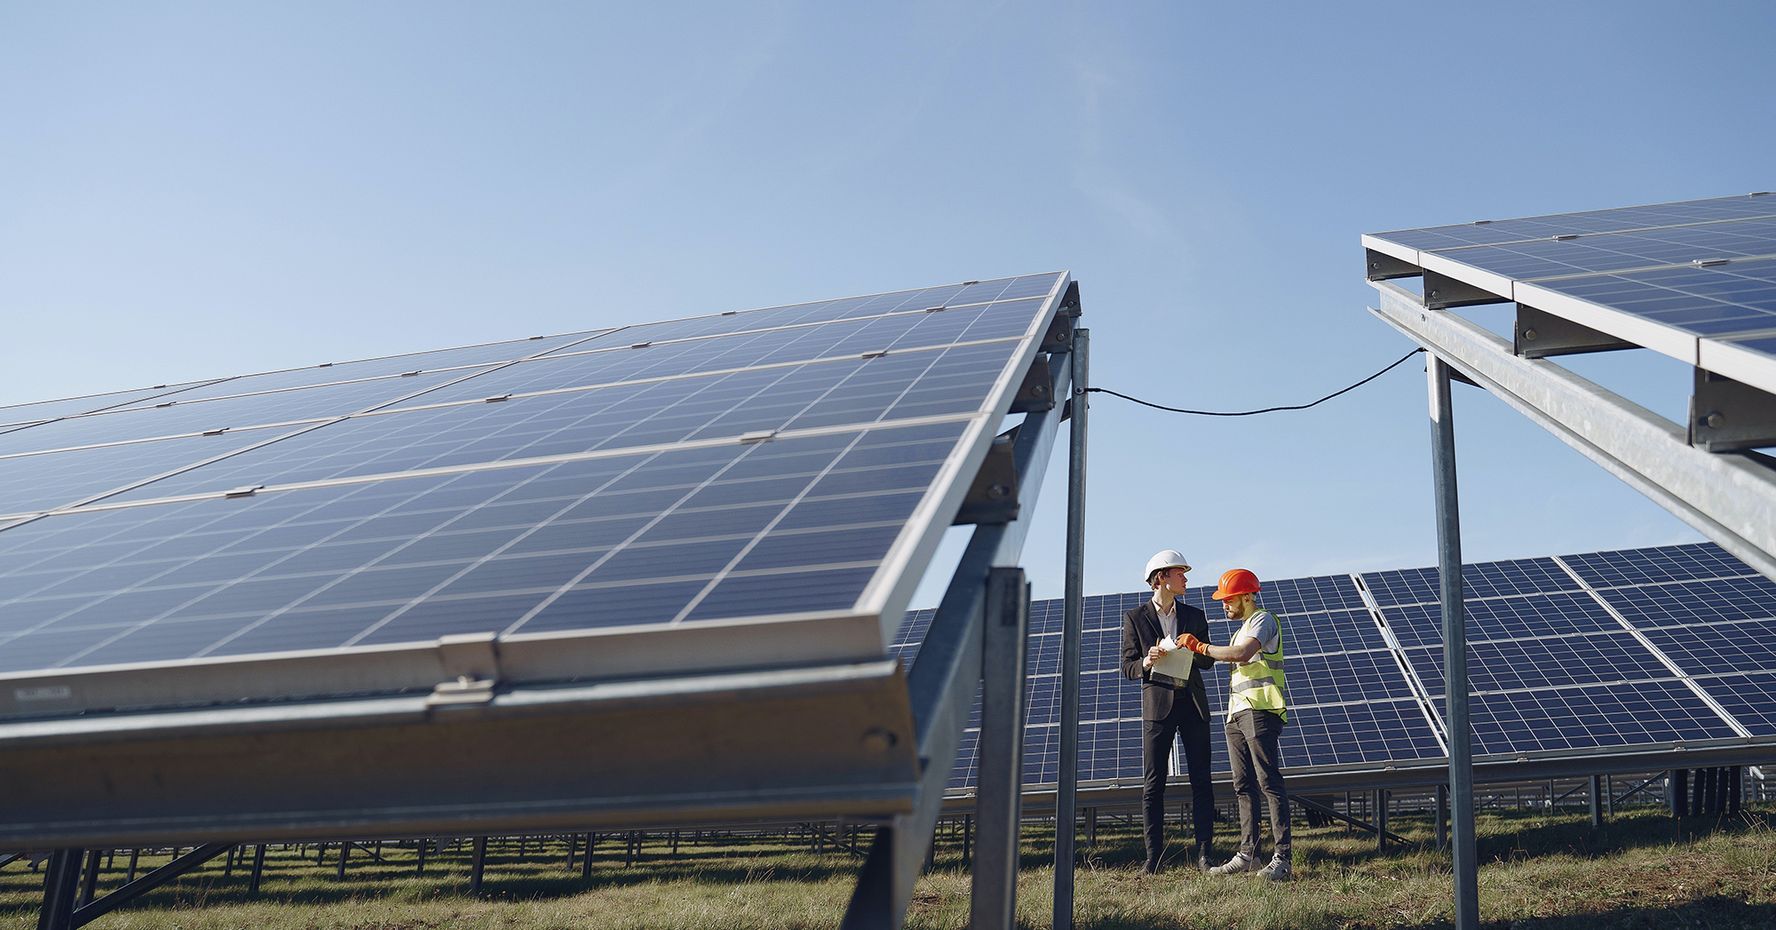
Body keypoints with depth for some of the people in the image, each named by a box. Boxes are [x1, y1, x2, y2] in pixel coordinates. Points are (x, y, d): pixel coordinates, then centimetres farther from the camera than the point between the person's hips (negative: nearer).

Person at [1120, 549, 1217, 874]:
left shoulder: (1194, 616, 11)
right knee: (1152, 784, -2)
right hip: (1158, 703, -3)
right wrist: (1147, 662, -21)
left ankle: (1203, 853, 4)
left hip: (1193, 702, 3)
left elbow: (1208, 661, 11)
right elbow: (1128, 667, 1)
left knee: (1201, 780, 1)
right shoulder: (1135, 618, 2)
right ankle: (1153, 858, 2)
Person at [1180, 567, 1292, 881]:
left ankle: (1282, 859, -14)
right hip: (1237, 714, 10)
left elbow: (1241, 654, -22)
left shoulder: (1263, 620, -5)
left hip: (1259, 711, -10)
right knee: (1244, 787, 8)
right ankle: (1247, 854, 11)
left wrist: (1201, 647, -15)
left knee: (1270, 782, -12)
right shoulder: (1243, 628, 25)